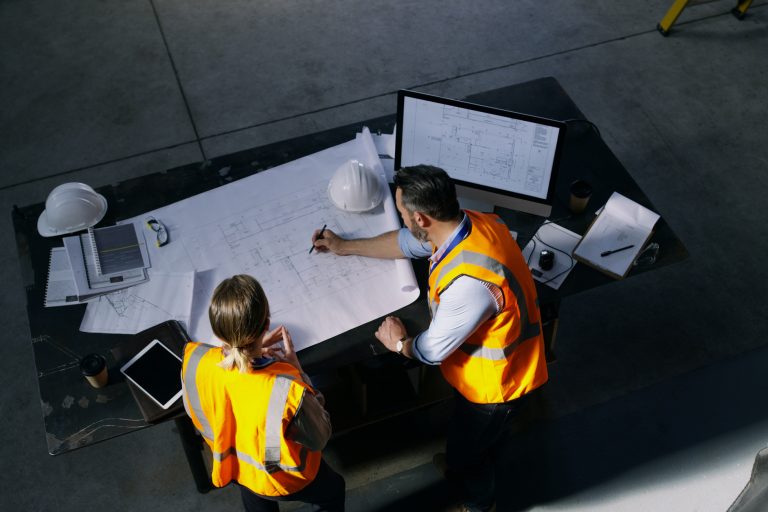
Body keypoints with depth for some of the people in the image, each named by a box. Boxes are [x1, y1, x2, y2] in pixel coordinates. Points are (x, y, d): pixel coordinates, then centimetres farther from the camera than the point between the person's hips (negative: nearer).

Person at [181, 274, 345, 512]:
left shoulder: (194, 361, -32)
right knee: (333, 490, 32)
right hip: (287, 482, -3)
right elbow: (320, 437, -23)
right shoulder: (287, 389, -45)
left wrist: (253, 350, -12)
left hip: (237, 468, 4)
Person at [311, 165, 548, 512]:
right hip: (487, 365, 7)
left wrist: (399, 343, -3)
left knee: (464, 450, 21)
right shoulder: (468, 222, -14)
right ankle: (465, 462, 64)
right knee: (472, 435, 34)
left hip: (496, 382, -7)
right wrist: (345, 246, 15)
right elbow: (407, 243, 6)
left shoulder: (470, 281, -42)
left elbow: (432, 351, -26)